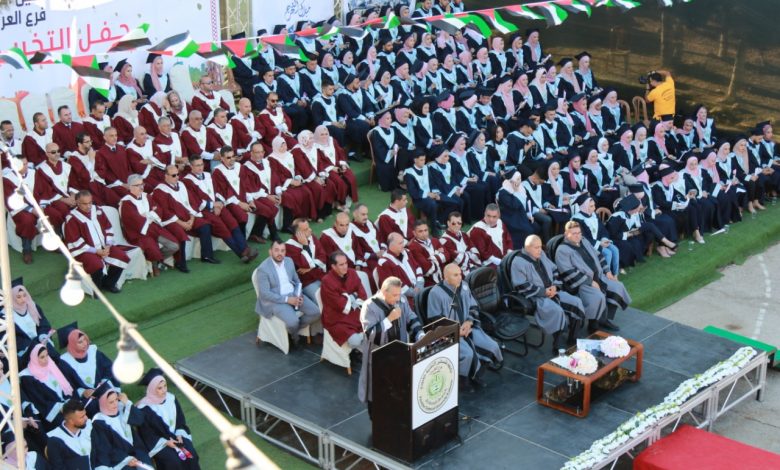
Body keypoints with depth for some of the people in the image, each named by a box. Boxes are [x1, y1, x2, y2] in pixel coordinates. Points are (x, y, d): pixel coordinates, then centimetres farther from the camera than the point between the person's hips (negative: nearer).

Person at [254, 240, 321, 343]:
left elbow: (297, 281, 16)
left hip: (293, 295, 6)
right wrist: (287, 299, -21)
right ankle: (292, 333, 8)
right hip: (276, 300, -6)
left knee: (316, 313, -12)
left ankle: (294, 329, 10)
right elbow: (265, 294, -17)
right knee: (293, 322, -29)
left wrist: (298, 295, -6)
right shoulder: (263, 269, -14)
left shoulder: (289, 261, 7)